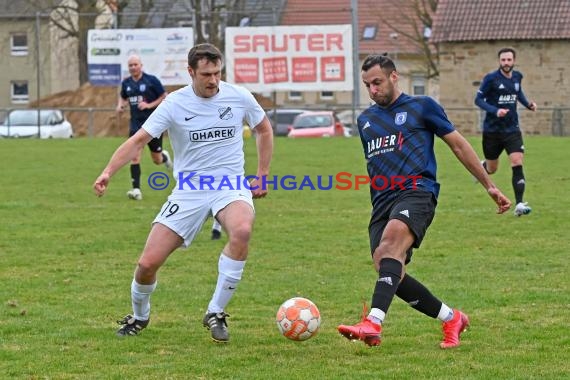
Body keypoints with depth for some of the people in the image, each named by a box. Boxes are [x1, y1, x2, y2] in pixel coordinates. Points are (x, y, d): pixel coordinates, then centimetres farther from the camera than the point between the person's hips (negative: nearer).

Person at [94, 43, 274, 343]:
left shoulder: (239, 97, -2)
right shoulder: (175, 104, -7)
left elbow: (264, 130, 17)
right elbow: (139, 139, -13)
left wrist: (262, 176, 12)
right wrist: (109, 171, -27)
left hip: (230, 186, 0)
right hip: (188, 191, 0)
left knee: (242, 231, -36)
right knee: (148, 263, -7)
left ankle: (215, 313, -20)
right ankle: (139, 316, 28)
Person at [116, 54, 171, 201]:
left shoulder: (151, 80, -9)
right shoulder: (126, 83, 4)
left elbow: (165, 98, -5)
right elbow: (123, 97, 22)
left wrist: (149, 105, -17)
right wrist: (120, 105, 0)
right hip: (136, 124, 3)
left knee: (157, 160, 9)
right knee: (134, 157, -11)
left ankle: (165, 156, 46)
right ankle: (136, 190, -11)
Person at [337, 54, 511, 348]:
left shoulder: (422, 107, 8)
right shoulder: (365, 119, 23)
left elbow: (458, 145, 12)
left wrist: (489, 186, 13)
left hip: (416, 191, -6)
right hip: (382, 201, 6)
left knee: (391, 242, -34)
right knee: (388, 271, -13)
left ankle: (373, 323, -50)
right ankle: (452, 319, 7)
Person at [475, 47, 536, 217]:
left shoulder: (517, 77, 4)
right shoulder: (491, 78, -11)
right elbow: (478, 99, -11)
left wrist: (527, 104, 6)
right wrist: (495, 111, -25)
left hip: (512, 129, 2)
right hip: (492, 130, -2)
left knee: (517, 164, -16)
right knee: (492, 169, 12)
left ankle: (519, 204, -17)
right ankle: (482, 166, 51)